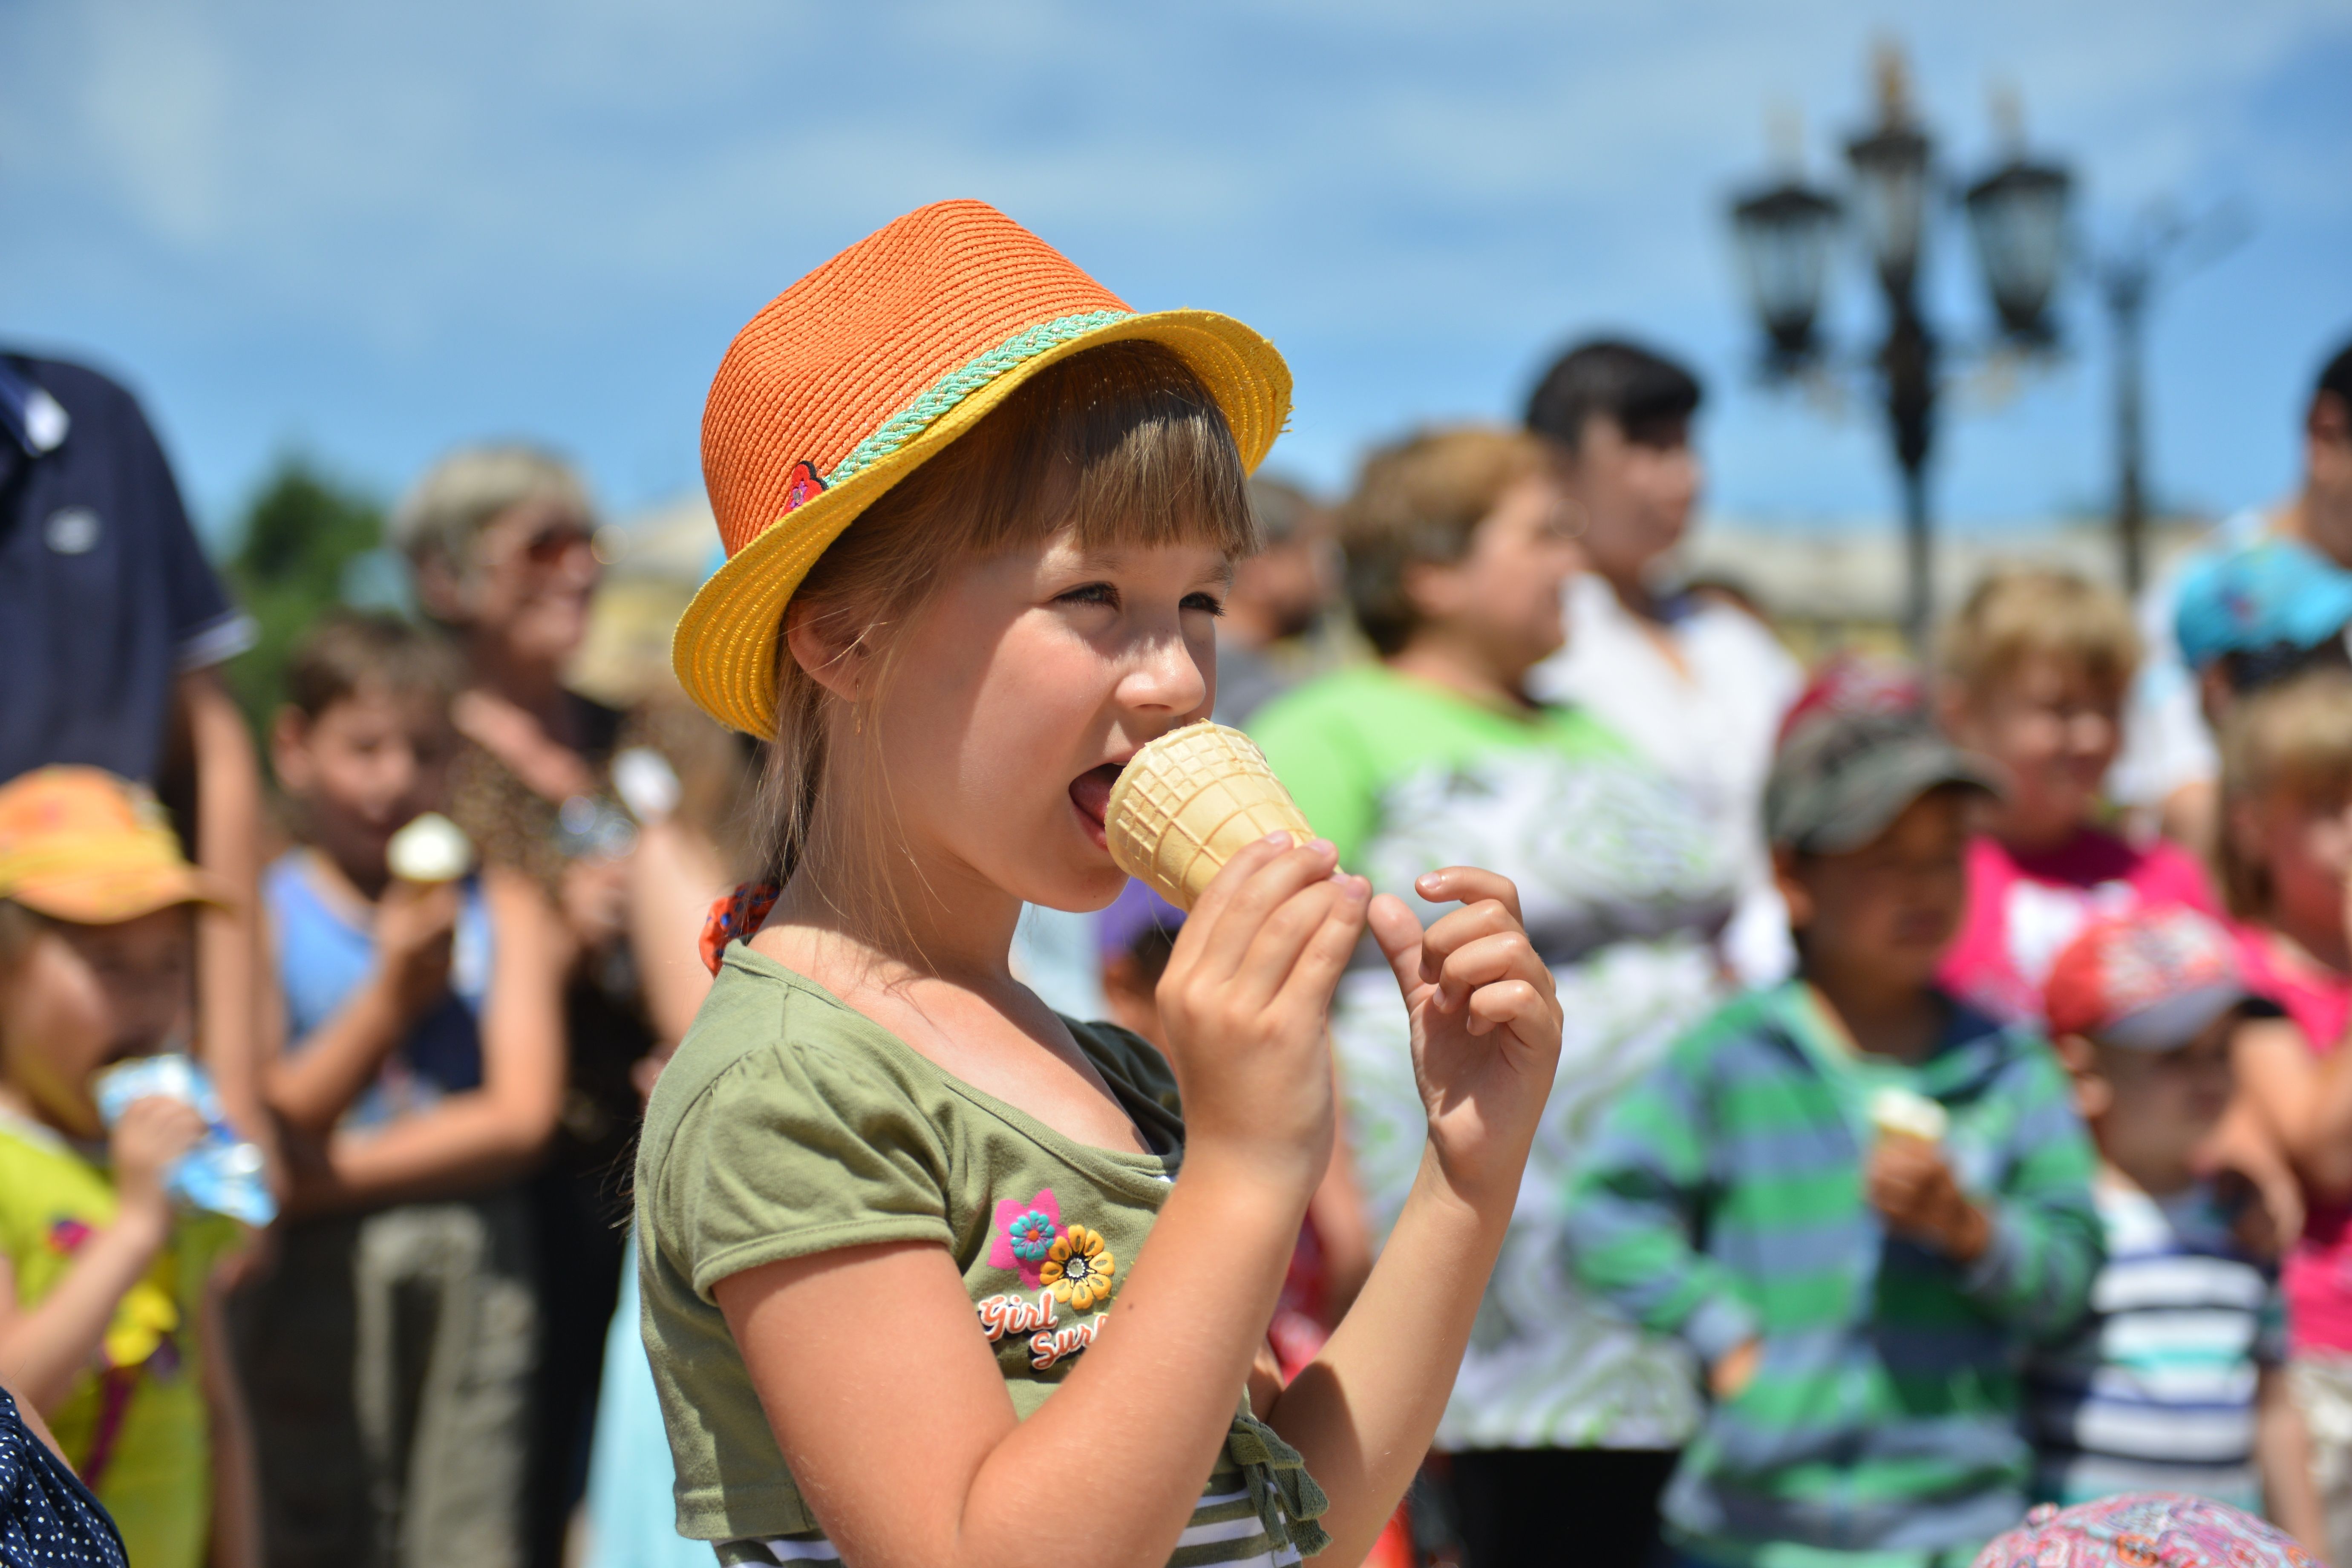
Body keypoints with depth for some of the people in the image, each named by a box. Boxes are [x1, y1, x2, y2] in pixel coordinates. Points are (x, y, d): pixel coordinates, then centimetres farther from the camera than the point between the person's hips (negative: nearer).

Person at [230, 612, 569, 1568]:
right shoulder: (255, 915, 2)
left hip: (475, 1263, 1)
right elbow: (264, 1130, -4)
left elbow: (521, 1118, -2)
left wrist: (332, 1170, -8)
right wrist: (392, 995, -12)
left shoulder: (502, 908, 7)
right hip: (317, 1273, -1)